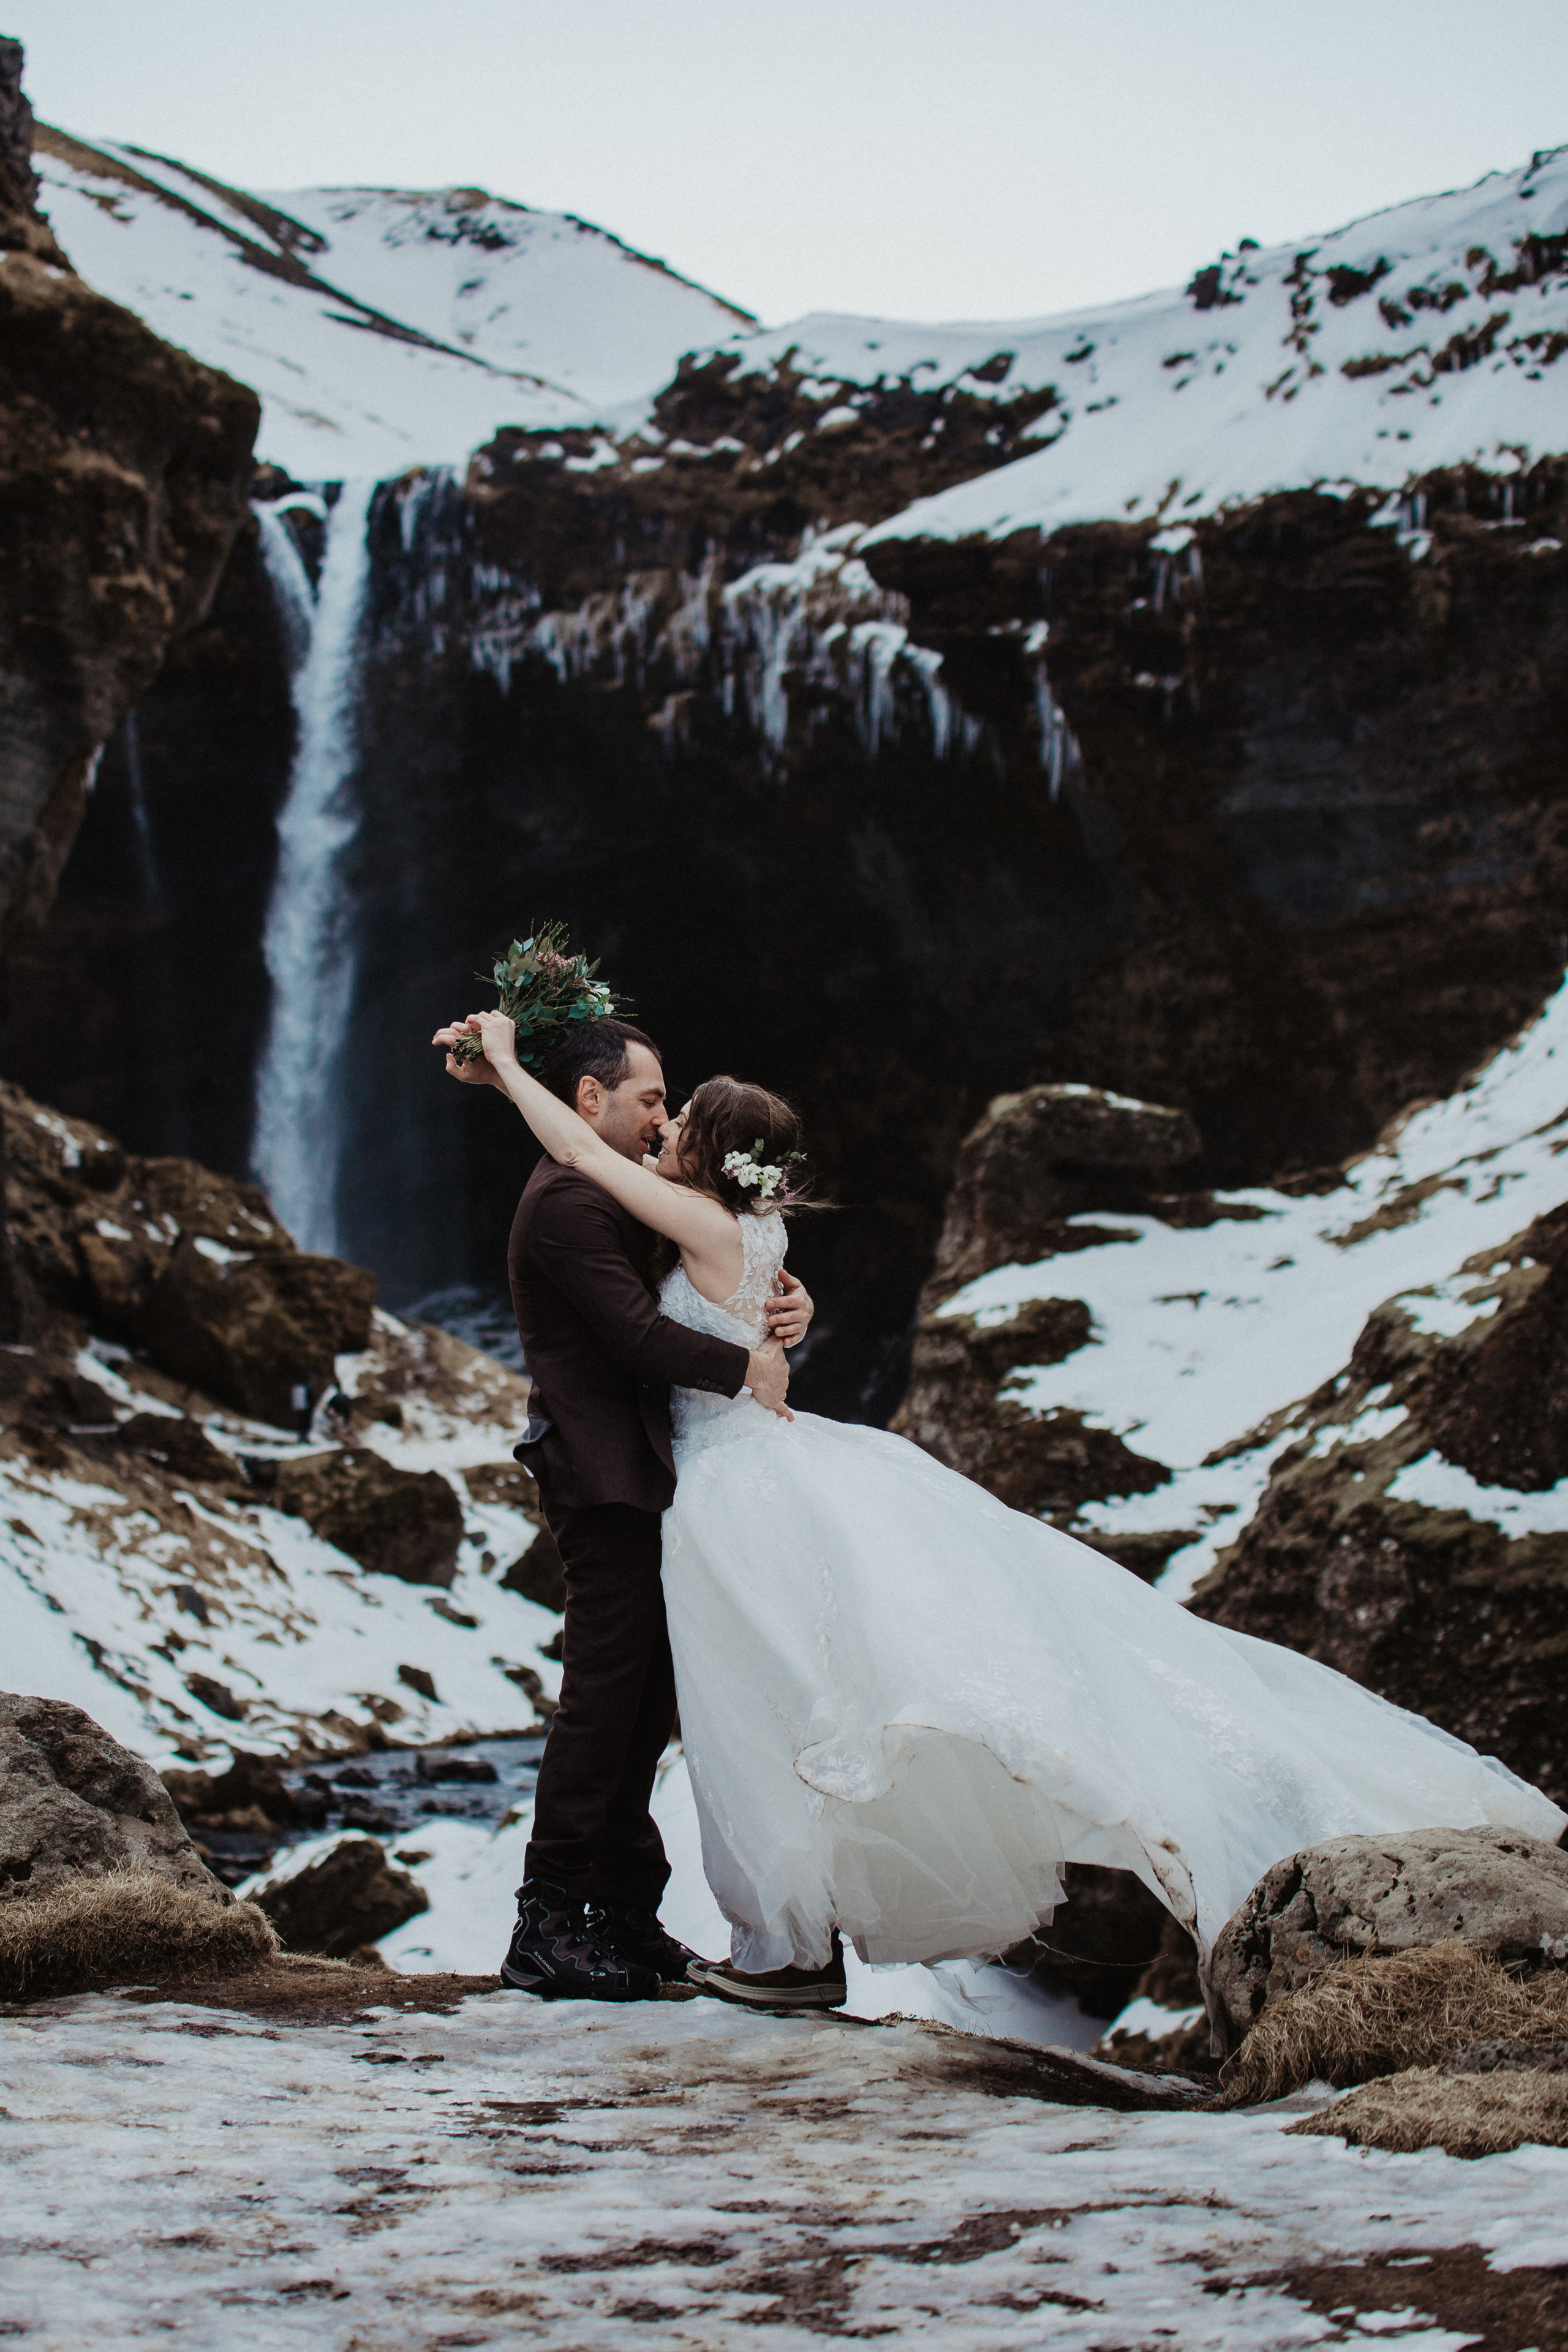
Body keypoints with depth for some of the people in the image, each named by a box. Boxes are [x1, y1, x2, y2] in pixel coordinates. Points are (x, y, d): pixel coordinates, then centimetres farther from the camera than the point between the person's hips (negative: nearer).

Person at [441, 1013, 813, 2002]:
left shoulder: (616, 1190, 20)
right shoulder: (566, 1201, -14)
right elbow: (636, 1330, -21)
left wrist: (784, 1306, 0)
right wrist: (745, 1367, -12)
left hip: (640, 1474, 11)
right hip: (604, 1475, -10)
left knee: (647, 1695, 12)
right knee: (605, 1691, -9)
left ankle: (622, 1911, 19)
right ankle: (547, 1929, -5)